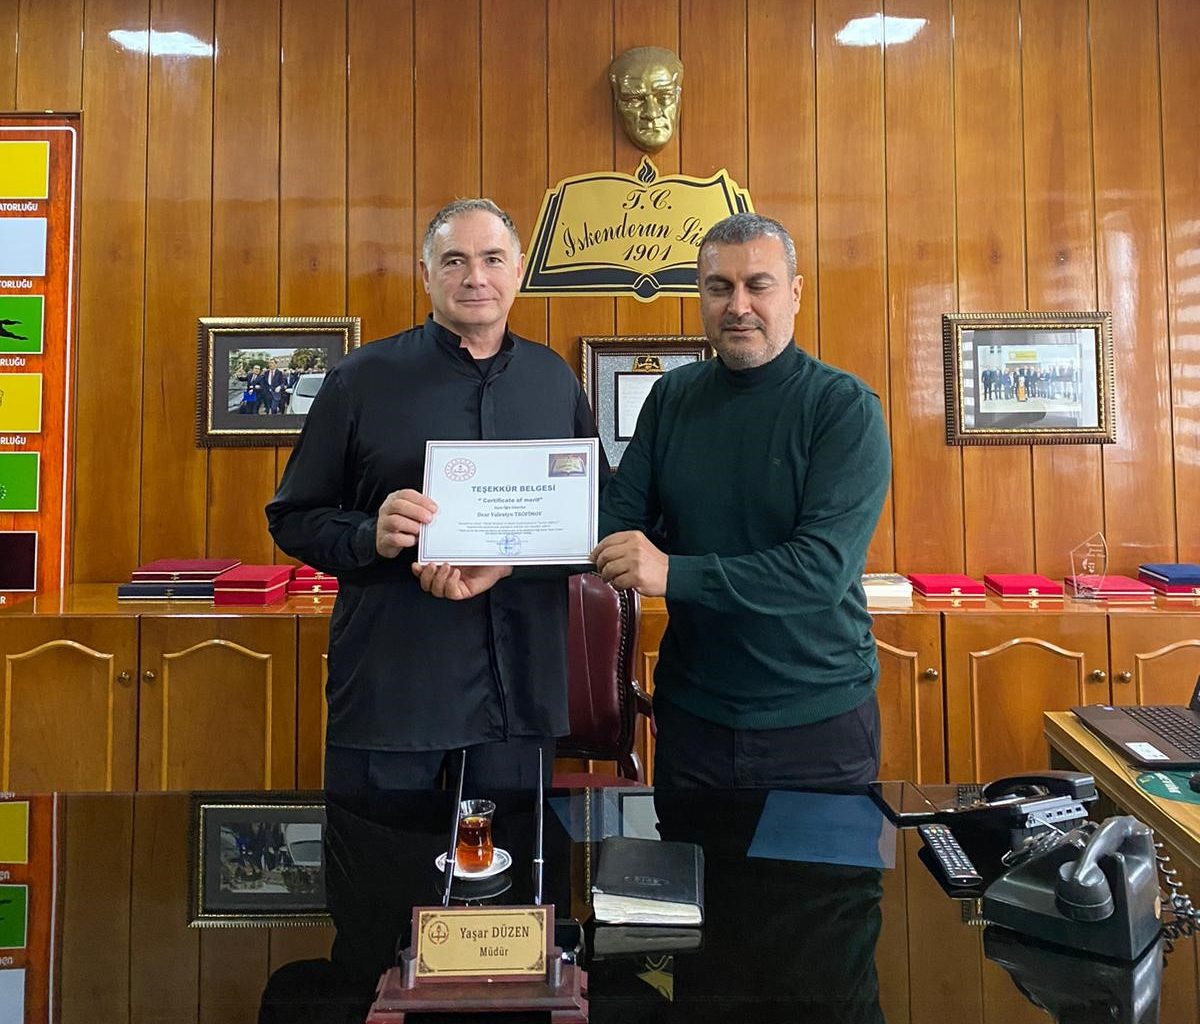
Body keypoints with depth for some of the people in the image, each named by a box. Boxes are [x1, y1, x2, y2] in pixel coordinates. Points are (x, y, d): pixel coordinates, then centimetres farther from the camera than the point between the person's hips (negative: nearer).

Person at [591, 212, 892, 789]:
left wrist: (674, 573, -32)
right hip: (690, 712, 4)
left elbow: (824, 567, -23)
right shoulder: (672, 397, 2)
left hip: (819, 720, -3)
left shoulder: (846, 407, -12)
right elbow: (616, 518, -1)